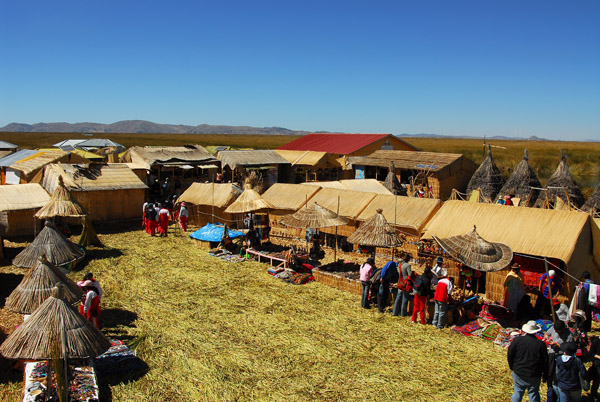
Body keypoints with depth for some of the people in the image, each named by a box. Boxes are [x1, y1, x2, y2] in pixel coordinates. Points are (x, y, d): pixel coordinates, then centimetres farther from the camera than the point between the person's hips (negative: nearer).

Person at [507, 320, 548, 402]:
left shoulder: (517, 340, -10)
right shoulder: (541, 344, -12)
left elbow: (510, 355, -3)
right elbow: (545, 362, -4)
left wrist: (512, 367, 13)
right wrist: (545, 375, 9)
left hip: (518, 373, 0)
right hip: (534, 375, 0)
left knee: (517, 393, 12)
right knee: (534, 394, 14)